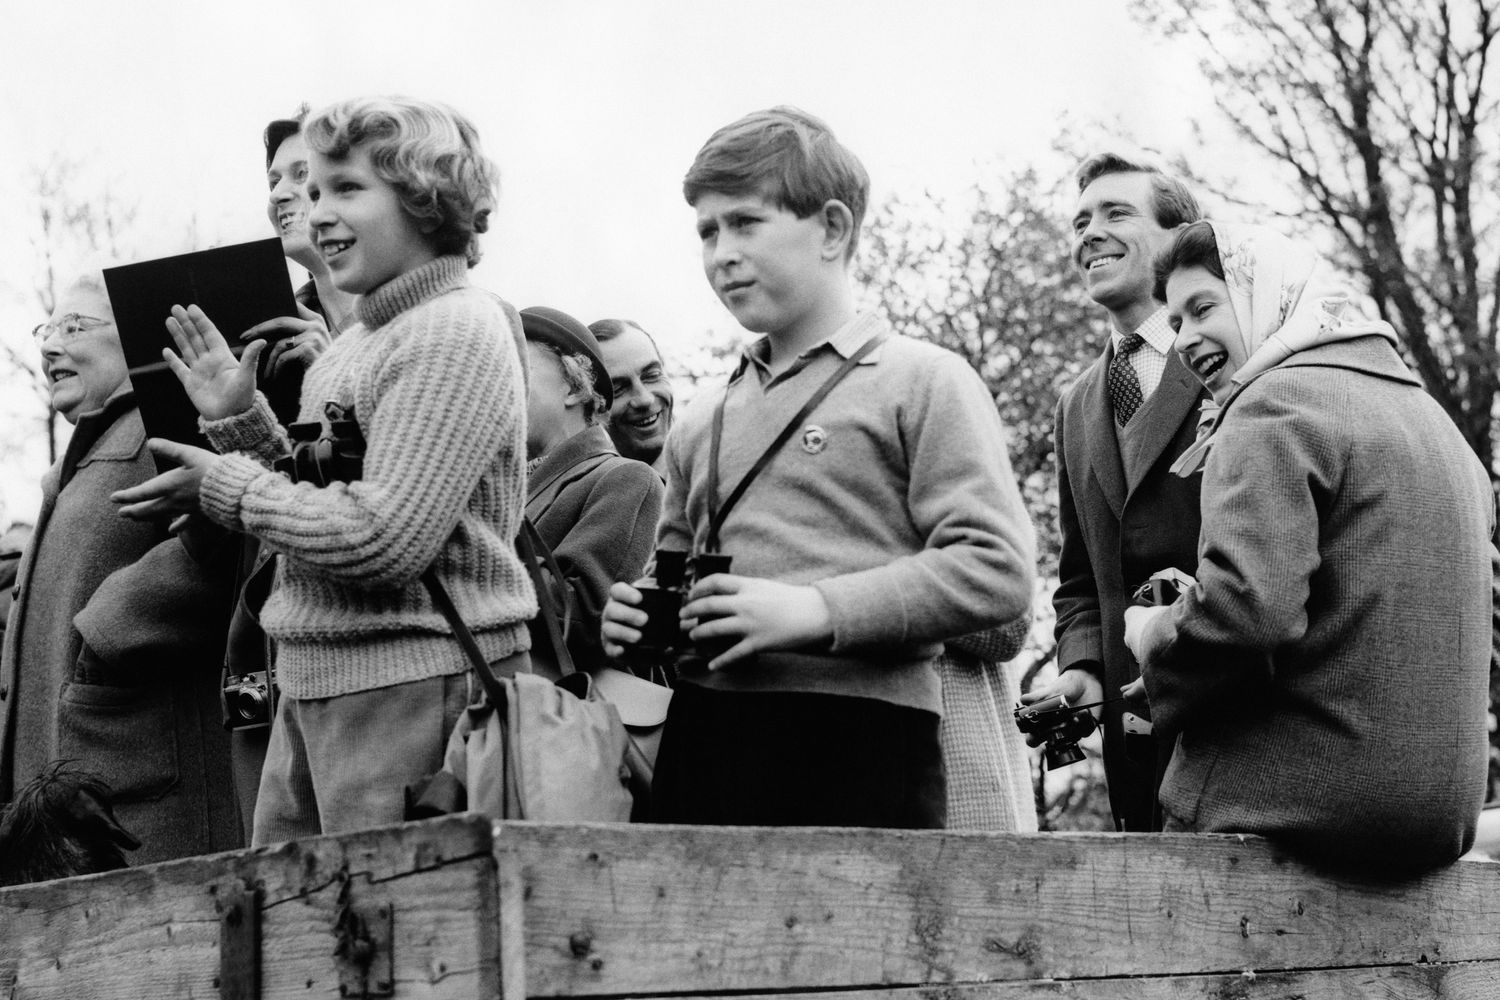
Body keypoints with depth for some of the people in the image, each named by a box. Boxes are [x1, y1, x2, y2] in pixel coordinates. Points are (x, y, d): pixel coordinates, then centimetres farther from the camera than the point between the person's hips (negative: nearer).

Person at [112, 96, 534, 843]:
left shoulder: (457, 333, -14)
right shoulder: (362, 337, 15)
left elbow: (384, 539, -21)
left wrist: (229, 488, -10)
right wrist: (242, 422, 8)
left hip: (415, 679, -9)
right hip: (313, 682, 9)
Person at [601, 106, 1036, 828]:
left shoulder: (921, 382, 3)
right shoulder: (700, 429, 21)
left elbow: (997, 569, -8)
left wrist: (814, 610, -15)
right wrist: (635, 621, 7)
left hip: (859, 746, -5)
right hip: (700, 741, 5)